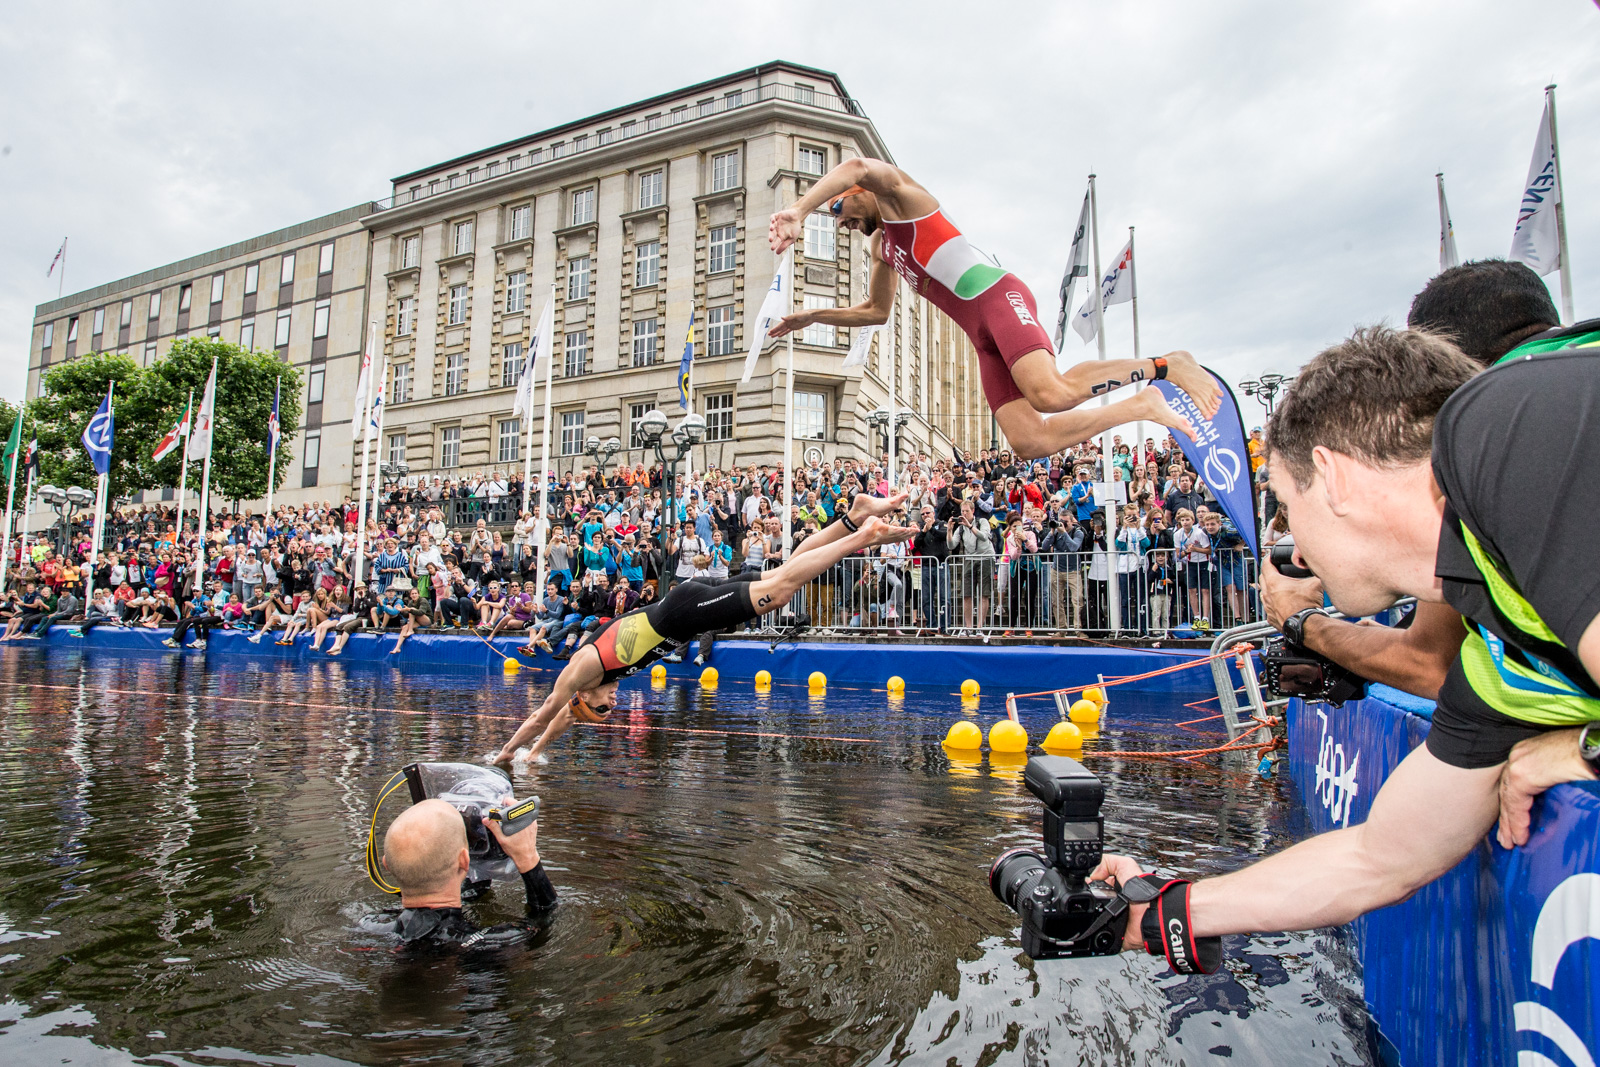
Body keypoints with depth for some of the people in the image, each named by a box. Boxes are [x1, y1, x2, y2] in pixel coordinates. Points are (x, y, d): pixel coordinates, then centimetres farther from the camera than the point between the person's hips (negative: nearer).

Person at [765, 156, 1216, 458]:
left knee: (1050, 394, -32)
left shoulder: (896, 193, 7)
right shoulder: (882, 245, 32)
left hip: (998, 296, -8)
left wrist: (800, 208, -27)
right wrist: (813, 316, 34)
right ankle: (1140, 405, 1)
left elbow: (858, 166, -18)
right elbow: (875, 311, 41)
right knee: (1028, 441, -11)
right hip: (983, 334, 8)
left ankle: (1165, 365, -13)